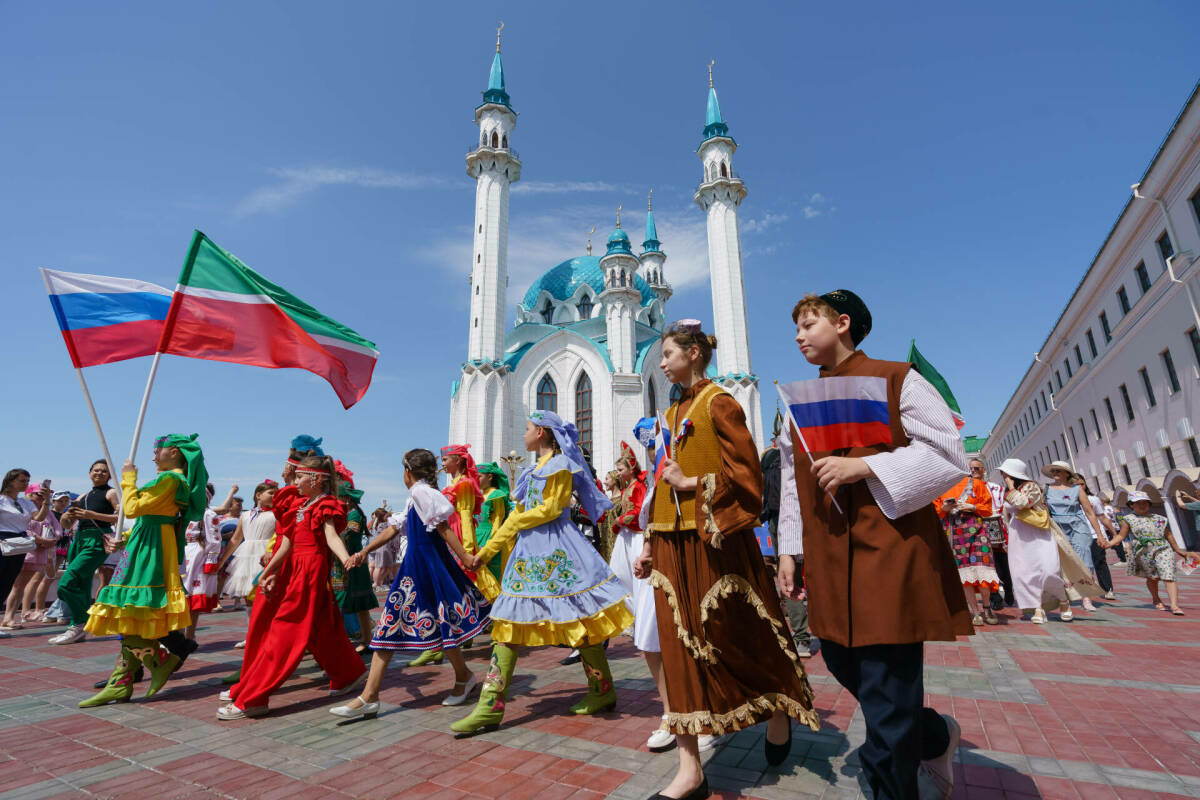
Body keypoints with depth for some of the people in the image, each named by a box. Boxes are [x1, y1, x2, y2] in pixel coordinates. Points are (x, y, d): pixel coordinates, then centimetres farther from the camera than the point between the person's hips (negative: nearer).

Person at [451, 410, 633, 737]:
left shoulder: (560, 464, -4)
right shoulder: (535, 470, 19)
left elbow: (550, 509, -14)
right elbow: (516, 516, 19)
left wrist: (517, 520, -2)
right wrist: (485, 552, 17)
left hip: (556, 550, -8)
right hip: (529, 551, 8)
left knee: (578, 622, 0)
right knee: (507, 623, 2)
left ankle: (603, 692, 19)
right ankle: (490, 707, 6)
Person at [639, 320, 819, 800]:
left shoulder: (718, 402, -7)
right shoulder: (673, 412, 14)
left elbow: (745, 472, -13)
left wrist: (692, 483, -14)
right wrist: (649, 545, 12)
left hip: (715, 539, -7)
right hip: (673, 541, 7)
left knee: (739, 634, 9)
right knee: (681, 641, 6)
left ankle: (778, 711, 40)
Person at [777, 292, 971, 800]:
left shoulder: (896, 380, -3)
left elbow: (949, 457, -8)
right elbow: (793, 481, 15)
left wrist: (862, 466, -20)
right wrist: (789, 549, 11)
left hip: (891, 553, -6)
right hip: (829, 563, 6)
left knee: (887, 694, -2)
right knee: (842, 663, 16)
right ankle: (934, 737, 42)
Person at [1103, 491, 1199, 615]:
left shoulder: (1160, 519, 14)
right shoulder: (1129, 519, 6)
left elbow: (1168, 536, 25)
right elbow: (1121, 536, 2)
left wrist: (1179, 551, 28)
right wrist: (1109, 543, -15)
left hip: (1163, 550, 1)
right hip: (1143, 552, -1)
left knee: (1168, 577, -11)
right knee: (1153, 577, 6)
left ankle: (1174, 605, -16)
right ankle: (1156, 599, 28)